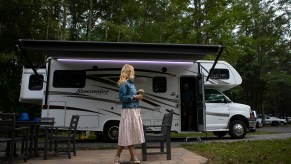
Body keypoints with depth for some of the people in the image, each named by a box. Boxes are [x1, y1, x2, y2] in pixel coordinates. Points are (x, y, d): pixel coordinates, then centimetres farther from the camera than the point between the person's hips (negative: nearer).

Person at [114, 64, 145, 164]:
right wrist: (134, 97, -16)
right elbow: (122, 97, -16)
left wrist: (138, 93, 4)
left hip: (135, 111, 9)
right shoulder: (124, 84, -10)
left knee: (132, 133, 11)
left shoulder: (131, 83, 16)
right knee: (127, 134, -3)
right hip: (128, 111, -9)